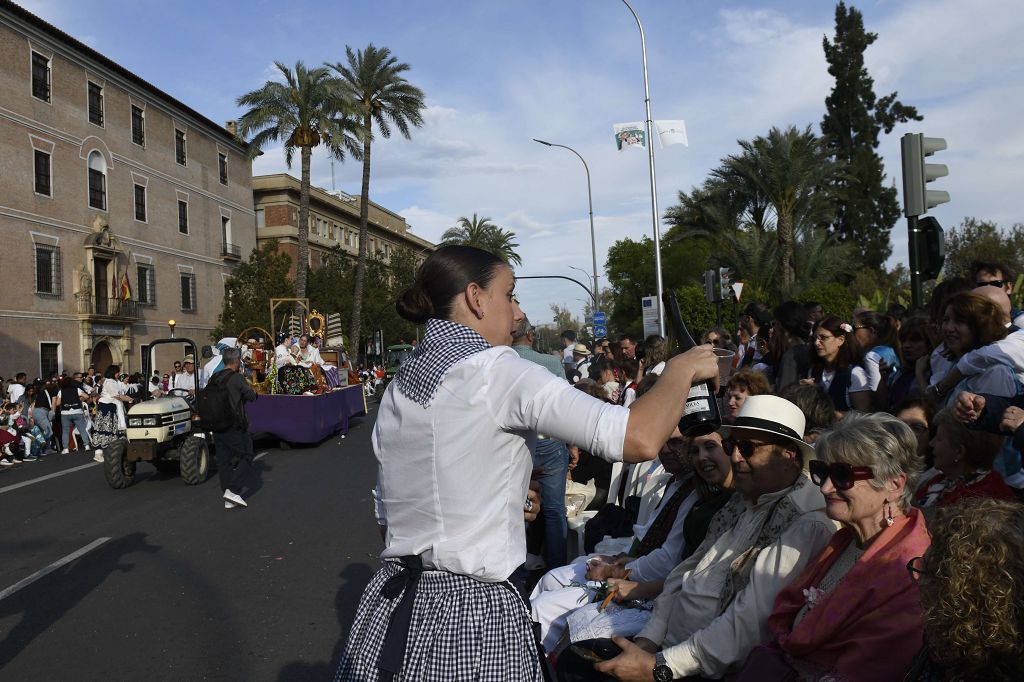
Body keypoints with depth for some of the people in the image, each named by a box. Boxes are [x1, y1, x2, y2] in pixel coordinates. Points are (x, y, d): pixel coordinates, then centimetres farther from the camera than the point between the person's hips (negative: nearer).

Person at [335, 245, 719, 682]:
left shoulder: (396, 388, 7)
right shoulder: (498, 370, -16)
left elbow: (386, 515, 13)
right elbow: (640, 440, -23)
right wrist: (681, 370, -6)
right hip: (472, 615, -7)